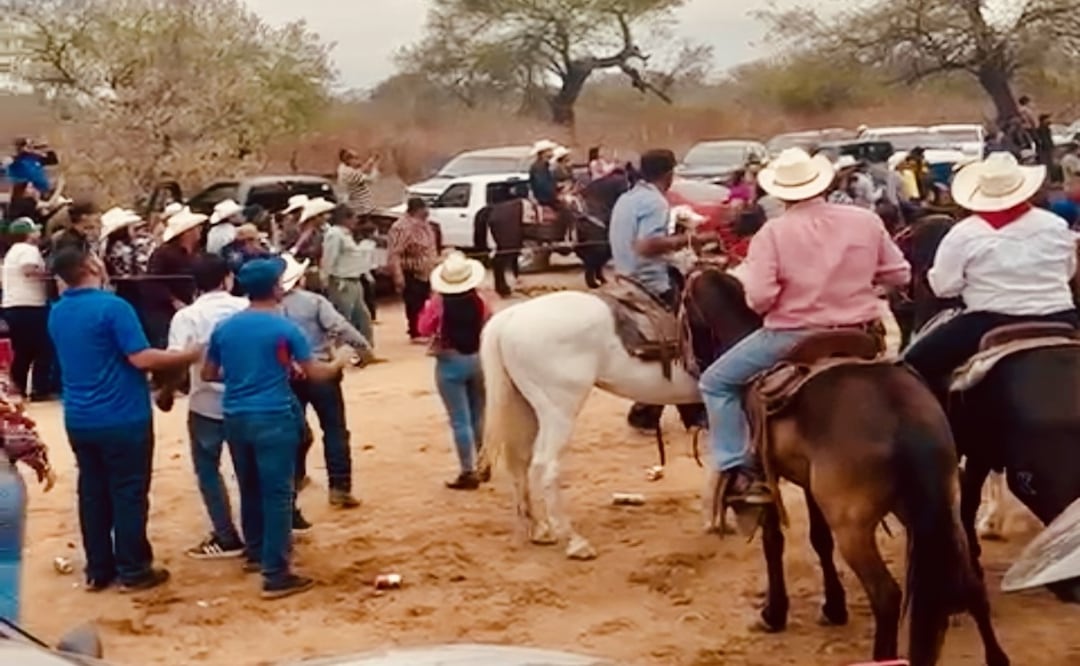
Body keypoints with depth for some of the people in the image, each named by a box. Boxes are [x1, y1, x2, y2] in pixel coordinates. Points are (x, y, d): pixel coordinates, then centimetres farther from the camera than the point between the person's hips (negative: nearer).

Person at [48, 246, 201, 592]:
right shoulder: (112, 306, -17)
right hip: (122, 418, -7)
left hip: (79, 419, 7)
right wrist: (190, 355, -9)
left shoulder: (56, 313, 6)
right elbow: (141, 358, -20)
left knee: (92, 493, 13)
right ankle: (133, 570, 9)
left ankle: (98, 569, 19)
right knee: (129, 493, 3)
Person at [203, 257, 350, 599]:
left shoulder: (224, 327, 5)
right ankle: (276, 575, -4)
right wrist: (339, 362, 15)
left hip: (235, 418, 6)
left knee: (250, 488, 21)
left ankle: (255, 552, 36)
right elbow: (315, 373, -5)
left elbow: (208, 374, 13)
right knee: (277, 494, -3)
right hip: (273, 418, -6)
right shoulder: (285, 328, -9)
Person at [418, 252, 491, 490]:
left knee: (460, 420, 0)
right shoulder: (480, 301, -4)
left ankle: (469, 472, 0)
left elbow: (425, 328, 0)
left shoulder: (439, 302, -12)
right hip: (478, 360, 4)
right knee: (478, 416, 19)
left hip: (450, 362, -4)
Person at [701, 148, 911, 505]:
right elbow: (898, 275, 7)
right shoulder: (866, 221, -1)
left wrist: (744, 274, 4)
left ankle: (739, 472, 5)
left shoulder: (773, 232, -12)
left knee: (716, 382, 13)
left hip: (793, 336, -4)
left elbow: (759, 299, -17)